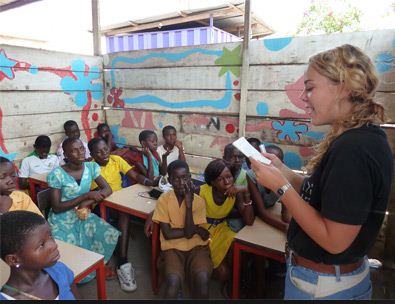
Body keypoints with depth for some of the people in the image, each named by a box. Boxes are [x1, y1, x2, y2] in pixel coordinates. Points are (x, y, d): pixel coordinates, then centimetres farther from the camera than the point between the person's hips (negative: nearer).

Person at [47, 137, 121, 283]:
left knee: (112, 235, -13)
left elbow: (107, 189, -4)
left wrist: (88, 202, -21)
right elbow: (56, 208, -18)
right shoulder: (57, 174, -19)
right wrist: (86, 195, -24)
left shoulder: (91, 167, -5)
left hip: (84, 216, 4)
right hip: (62, 221, -4)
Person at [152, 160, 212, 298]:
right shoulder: (164, 199, -5)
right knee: (174, 282, -29)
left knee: (203, 279, -28)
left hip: (196, 246, 1)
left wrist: (189, 203, -18)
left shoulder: (199, 201, -4)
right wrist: (195, 229, -7)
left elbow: (189, 232, -12)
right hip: (173, 247, 0)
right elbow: (167, 234, -9)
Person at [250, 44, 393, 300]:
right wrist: (283, 171, -3)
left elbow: (334, 240, -26)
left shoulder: (353, 149, -28)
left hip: (323, 286, -8)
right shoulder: (363, 138, 2)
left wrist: (281, 186, -24)